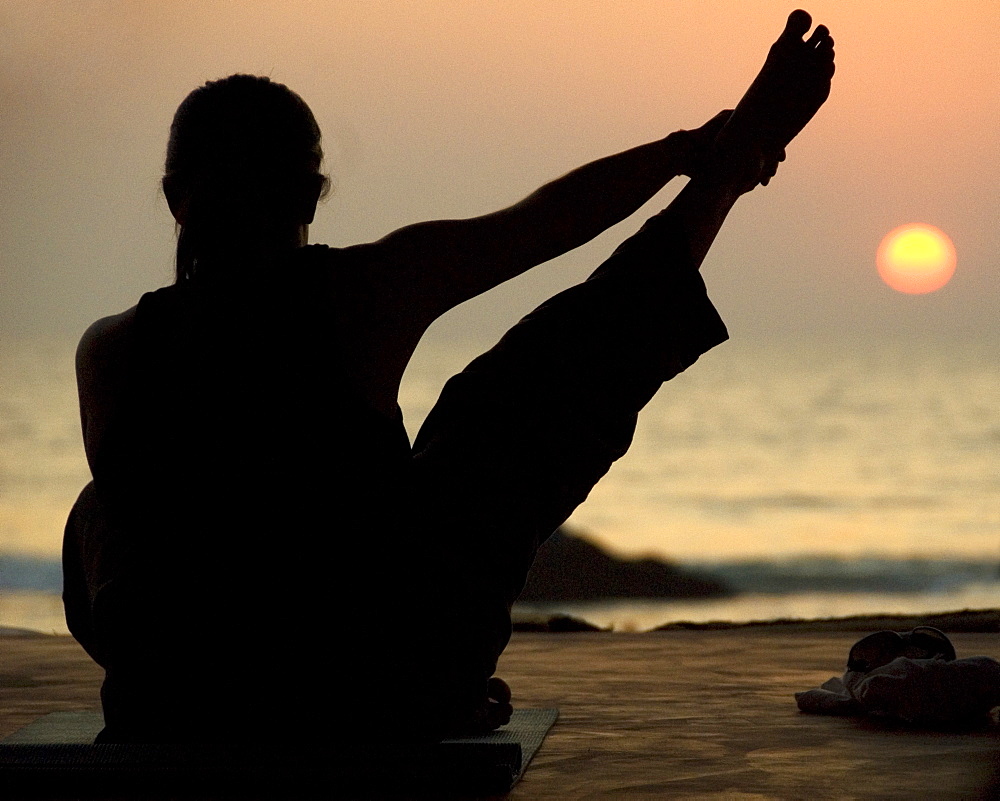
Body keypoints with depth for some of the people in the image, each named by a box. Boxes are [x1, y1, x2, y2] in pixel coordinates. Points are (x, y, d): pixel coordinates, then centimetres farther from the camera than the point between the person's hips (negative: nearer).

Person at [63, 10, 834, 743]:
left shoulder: (108, 351, -8)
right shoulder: (370, 295, -14)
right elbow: (561, 214, 1)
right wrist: (692, 150, 16)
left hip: (176, 711, 2)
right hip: (380, 704, -2)